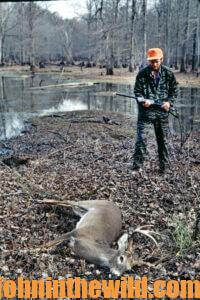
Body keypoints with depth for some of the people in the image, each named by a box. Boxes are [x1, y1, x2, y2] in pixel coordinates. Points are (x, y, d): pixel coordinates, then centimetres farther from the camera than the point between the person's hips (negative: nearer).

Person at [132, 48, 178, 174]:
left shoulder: (168, 73, 2)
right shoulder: (142, 74, -3)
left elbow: (174, 90, 9)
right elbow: (137, 91, -1)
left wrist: (169, 102, -8)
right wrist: (144, 100, -20)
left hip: (162, 111, 2)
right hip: (146, 111, -2)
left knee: (163, 139, 10)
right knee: (141, 138, -9)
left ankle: (164, 166, 23)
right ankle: (137, 165, -1)